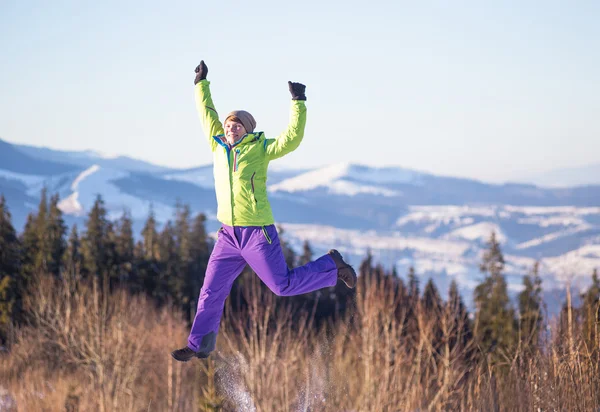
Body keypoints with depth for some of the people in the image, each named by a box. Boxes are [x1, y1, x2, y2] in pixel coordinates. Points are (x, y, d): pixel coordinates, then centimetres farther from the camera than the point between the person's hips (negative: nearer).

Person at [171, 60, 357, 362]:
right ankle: (199, 345, 15)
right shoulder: (219, 146, 9)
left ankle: (331, 266, 19)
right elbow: (207, 113, 20)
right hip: (228, 234, 5)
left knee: (283, 285, -3)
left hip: (258, 233, -5)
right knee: (211, 291, 4)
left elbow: (292, 138, -16)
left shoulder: (260, 149, -5)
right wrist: (201, 83, 24)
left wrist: (298, 103, -18)